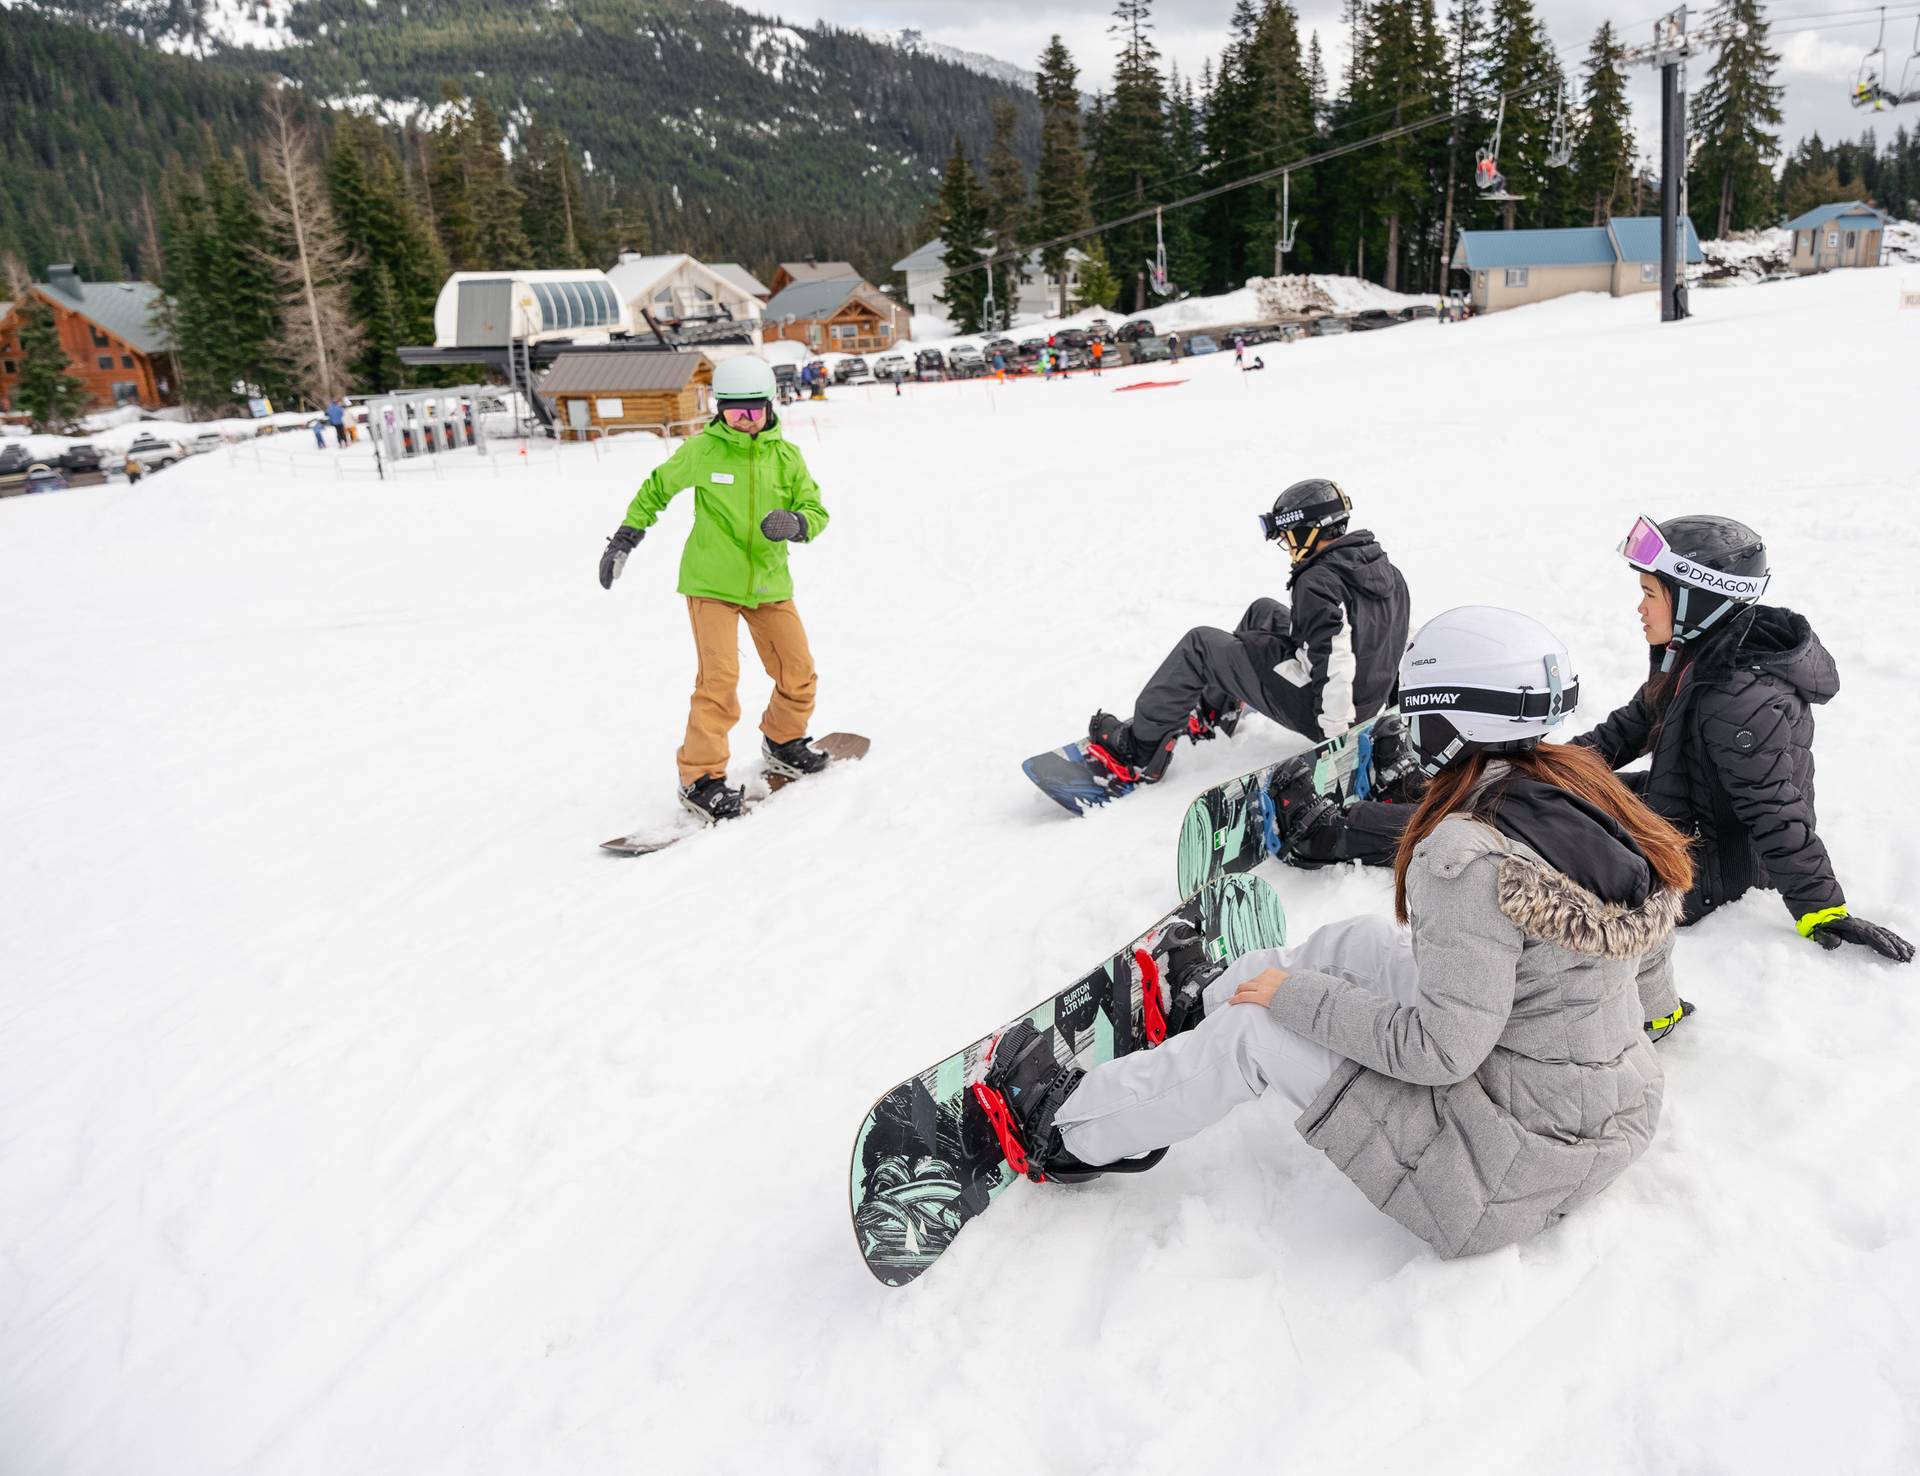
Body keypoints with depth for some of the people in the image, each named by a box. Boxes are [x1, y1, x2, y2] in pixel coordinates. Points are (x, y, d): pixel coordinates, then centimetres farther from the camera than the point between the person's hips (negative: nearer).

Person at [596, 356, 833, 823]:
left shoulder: (787, 455, 0)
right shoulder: (701, 451, -6)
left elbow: (816, 512, -2)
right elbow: (656, 488, 9)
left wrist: (793, 523, -25)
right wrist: (624, 539, 7)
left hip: (769, 583, 4)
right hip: (711, 583, -4)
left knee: (798, 675, 8)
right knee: (720, 678, -15)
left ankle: (783, 744, 35)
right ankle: (700, 778, -4)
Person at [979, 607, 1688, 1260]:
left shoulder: (1468, 858, -29)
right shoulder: (1590, 788, -2)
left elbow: (1442, 1050, -26)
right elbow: (1651, 963, 10)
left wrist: (1295, 995, -14)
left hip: (1518, 1150, -8)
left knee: (1257, 1028, -1)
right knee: (1356, 943, 16)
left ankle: (1069, 1131, 18)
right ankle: (1201, 999, 42)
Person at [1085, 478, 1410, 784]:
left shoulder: (1319, 584, -26)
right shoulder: (1383, 565, 4)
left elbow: (1335, 662, -33)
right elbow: (1398, 636, 15)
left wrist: (1332, 725, -20)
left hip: (1314, 704, -9)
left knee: (1199, 645, 0)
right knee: (1262, 613, 24)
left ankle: (1140, 750, 7)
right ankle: (1216, 706, 39)